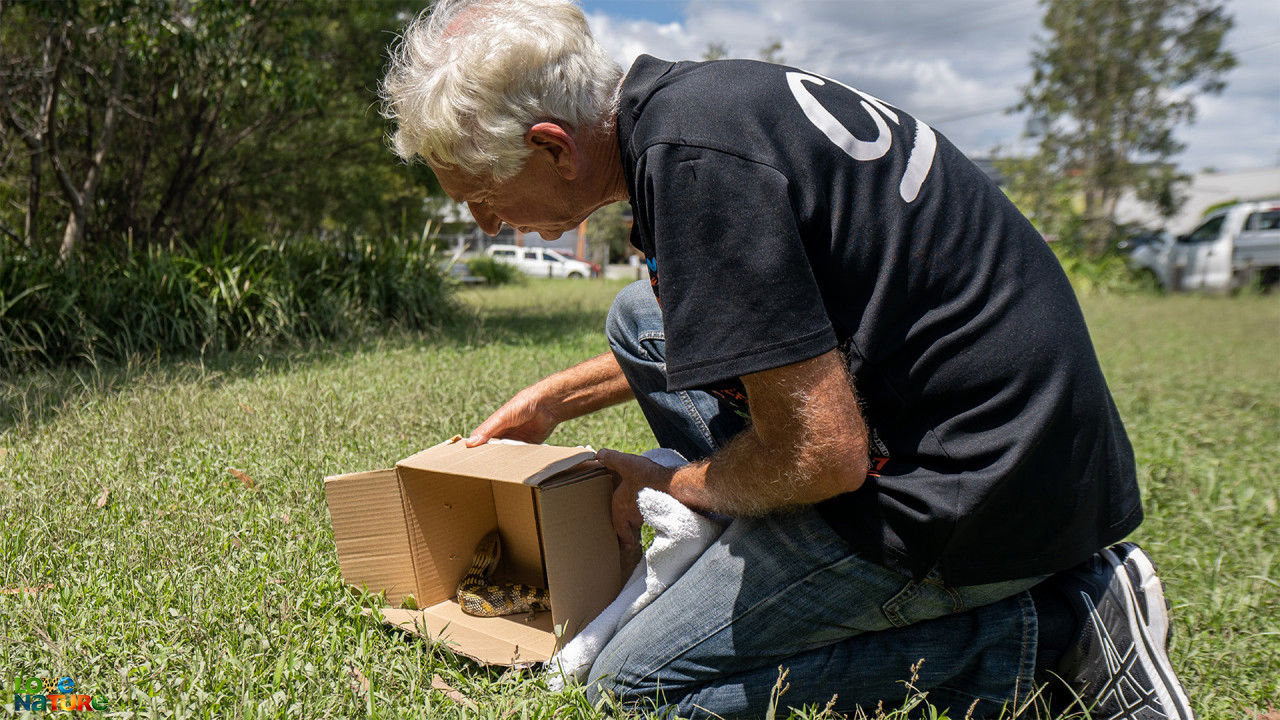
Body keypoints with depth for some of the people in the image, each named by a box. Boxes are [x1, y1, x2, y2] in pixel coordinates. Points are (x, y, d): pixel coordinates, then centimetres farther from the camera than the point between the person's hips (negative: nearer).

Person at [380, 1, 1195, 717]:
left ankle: (1048, 632, -2)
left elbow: (821, 455, -23)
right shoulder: (698, 92, 7)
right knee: (640, 318, 16)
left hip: (973, 484, -9)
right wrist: (558, 397, 29)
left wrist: (671, 489, -2)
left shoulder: (690, 160, -24)